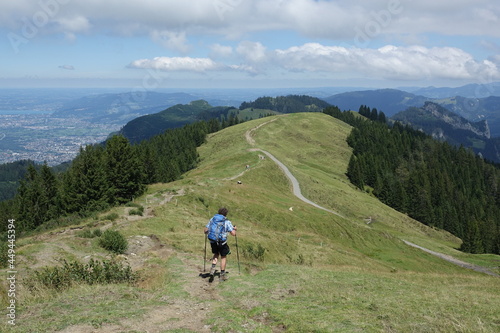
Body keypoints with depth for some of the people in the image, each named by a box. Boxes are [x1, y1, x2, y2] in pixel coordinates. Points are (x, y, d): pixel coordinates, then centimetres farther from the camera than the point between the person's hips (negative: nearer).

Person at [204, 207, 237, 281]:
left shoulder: (212, 219, 4)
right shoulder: (227, 222, -7)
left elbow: (205, 230, 5)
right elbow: (233, 233, -10)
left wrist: (208, 233, 27)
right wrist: (234, 229, 11)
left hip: (212, 241, 4)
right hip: (222, 242, -3)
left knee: (216, 254, 26)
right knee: (223, 257, 14)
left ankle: (213, 267, 4)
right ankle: (222, 275, 19)